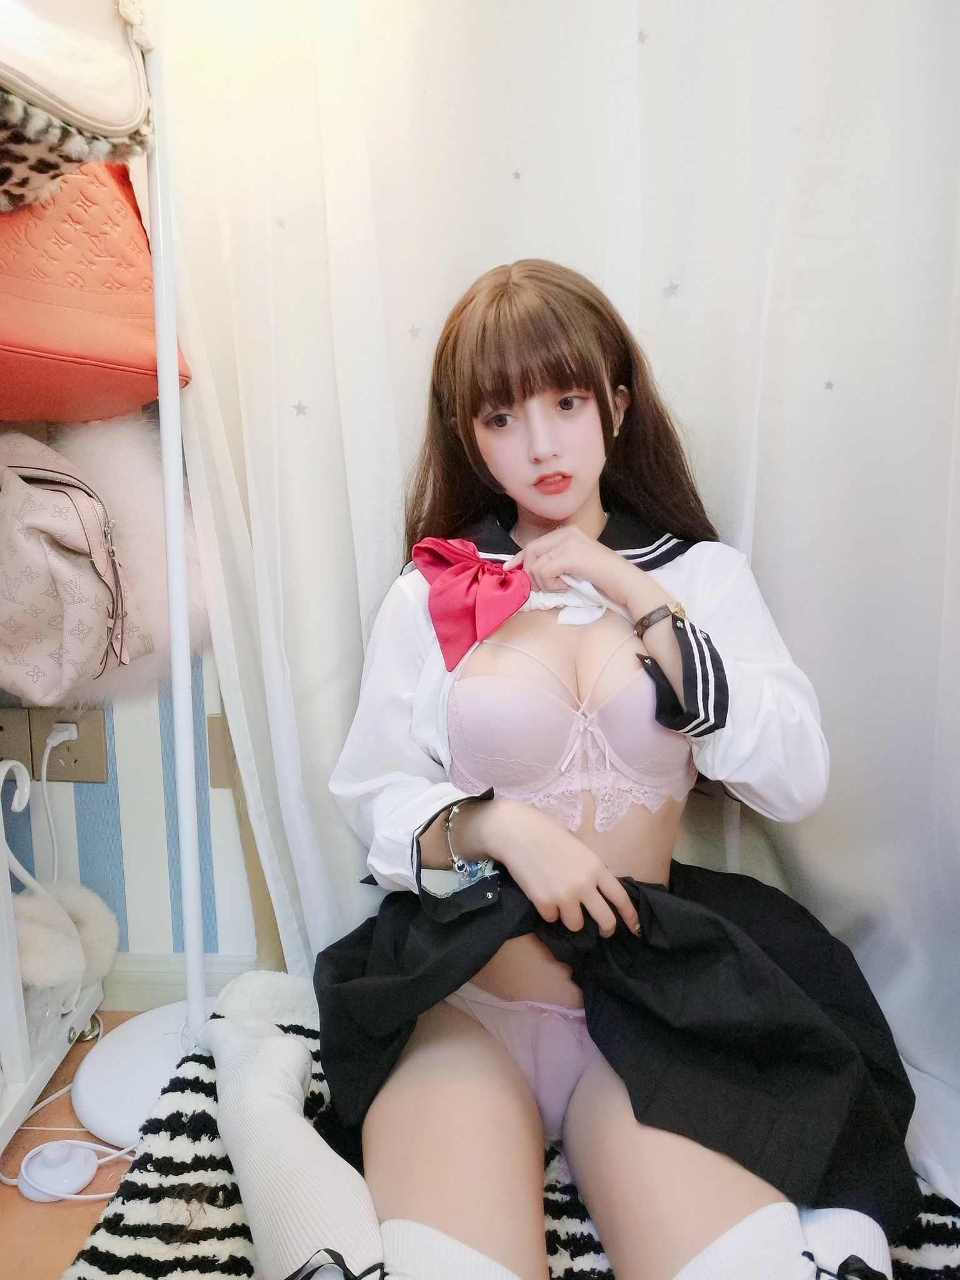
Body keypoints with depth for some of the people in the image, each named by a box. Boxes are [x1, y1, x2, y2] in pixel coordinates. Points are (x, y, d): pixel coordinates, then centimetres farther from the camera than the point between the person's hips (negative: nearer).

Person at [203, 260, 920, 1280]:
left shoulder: (702, 575, 3)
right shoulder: (431, 593, 2)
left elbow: (795, 784, -7)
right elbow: (370, 792, 2)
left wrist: (644, 603, -12)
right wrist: (495, 823, -18)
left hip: (656, 1001, 1)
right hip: (464, 998, 0)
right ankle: (262, 1102, 5)